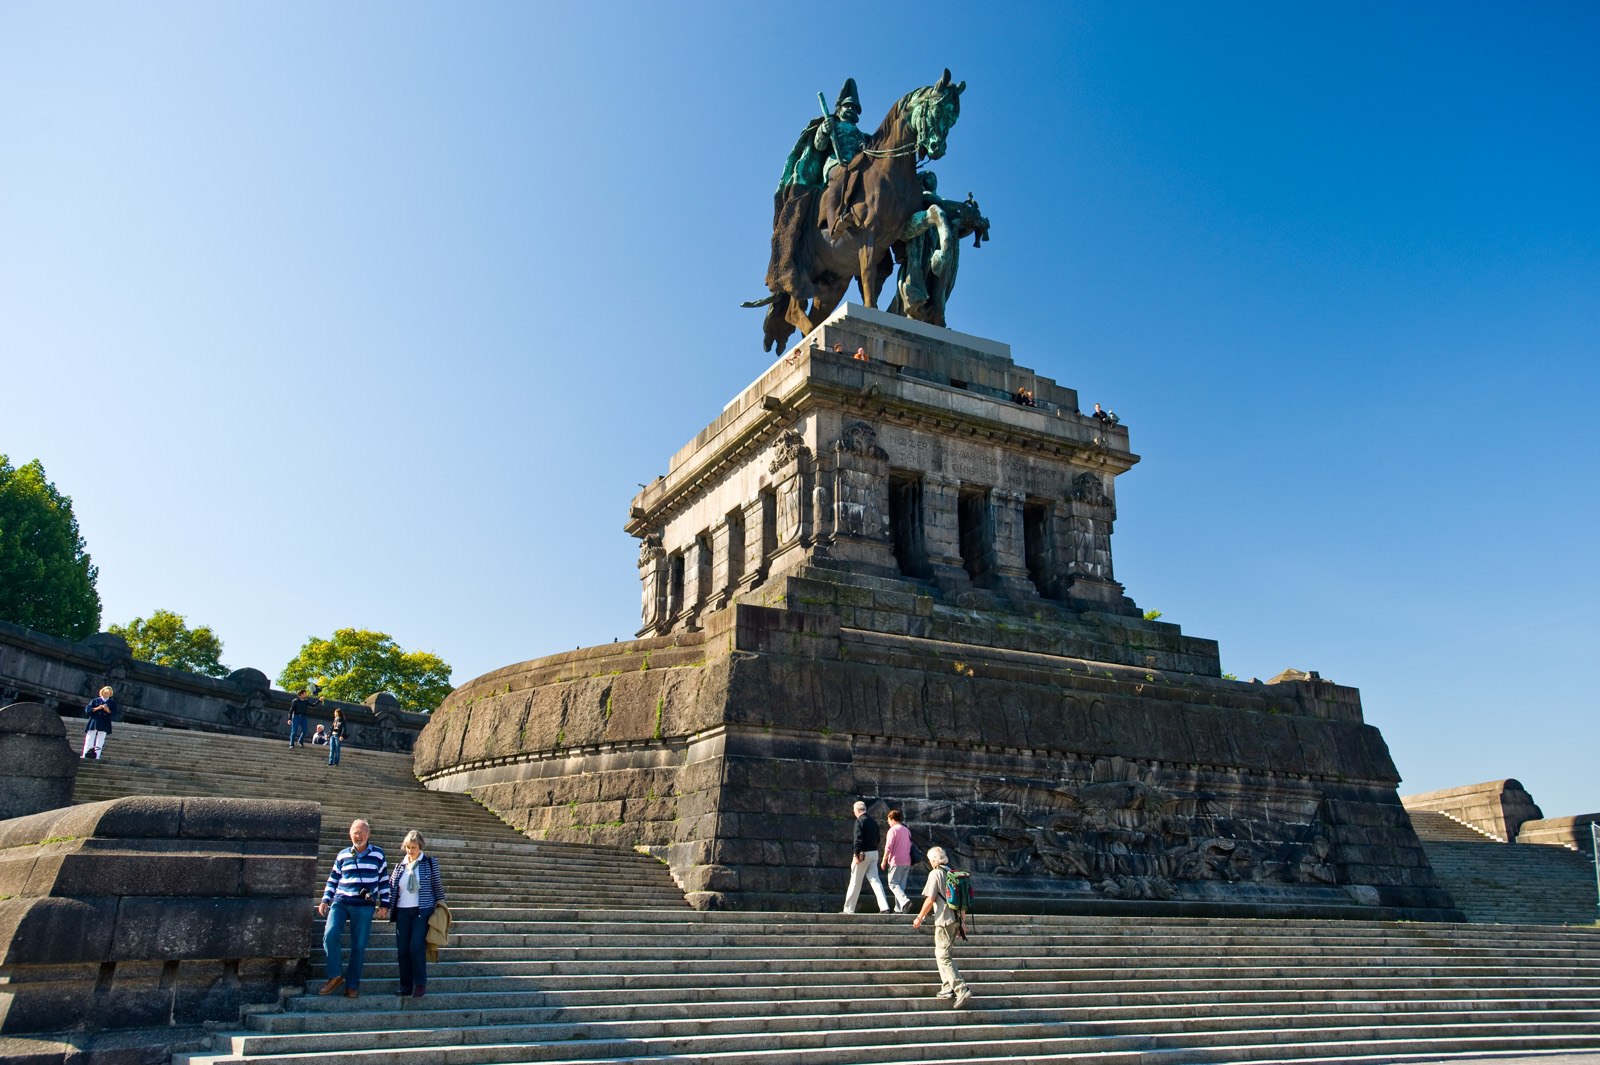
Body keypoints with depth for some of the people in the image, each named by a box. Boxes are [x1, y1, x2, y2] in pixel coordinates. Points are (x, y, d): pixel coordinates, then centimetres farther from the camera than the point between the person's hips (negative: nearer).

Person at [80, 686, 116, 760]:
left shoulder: (112, 703, 12)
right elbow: (87, 709, 4)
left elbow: (114, 713, 4)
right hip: (94, 722, 0)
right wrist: (97, 708, -11)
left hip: (104, 725, 0)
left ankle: (96, 757, -3)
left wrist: (108, 710, -14)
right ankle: (85, 756, -2)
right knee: (89, 740, -4)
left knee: (100, 742, -2)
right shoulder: (95, 700, 11)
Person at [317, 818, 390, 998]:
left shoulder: (378, 855, 5)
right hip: (340, 902, 1)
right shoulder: (343, 855, 10)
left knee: (359, 946, 0)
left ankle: (352, 985, 13)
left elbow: (384, 881, 8)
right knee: (330, 935, -20)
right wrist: (325, 900, 6)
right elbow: (333, 880, 17)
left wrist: (384, 905, 3)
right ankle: (336, 975, -1)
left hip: (365, 907, -1)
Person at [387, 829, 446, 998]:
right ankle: (406, 985, 12)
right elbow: (391, 885, 13)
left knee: (417, 946, -13)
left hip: (422, 910, -4)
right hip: (402, 911, 4)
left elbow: (437, 884, 6)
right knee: (402, 948, 3)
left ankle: (420, 984, -2)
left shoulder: (429, 862, 2)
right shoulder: (399, 865, 11)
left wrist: (440, 902, 4)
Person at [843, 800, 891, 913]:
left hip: (863, 854, -7)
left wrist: (856, 855, -17)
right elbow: (877, 839, 16)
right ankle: (884, 907, -7)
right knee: (875, 880, 4)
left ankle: (848, 909, 9)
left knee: (855, 882, 2)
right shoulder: (874, 822, 13)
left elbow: (858, 839, -18)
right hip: (874, 853, 7)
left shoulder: (860, 821, -11)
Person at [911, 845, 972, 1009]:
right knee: (941, 953, 21)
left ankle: (962, 990, -17)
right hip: (956, 918, 8)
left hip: (943, 919, -8)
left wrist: (919, 918, -2)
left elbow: (930, 899, -12)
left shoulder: (935, 874, -9)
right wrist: (962, 920, 23)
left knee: (943, 956, -6)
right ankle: (947, 988, 22)